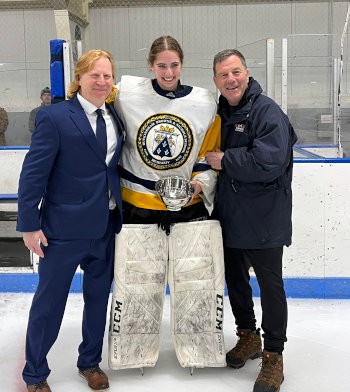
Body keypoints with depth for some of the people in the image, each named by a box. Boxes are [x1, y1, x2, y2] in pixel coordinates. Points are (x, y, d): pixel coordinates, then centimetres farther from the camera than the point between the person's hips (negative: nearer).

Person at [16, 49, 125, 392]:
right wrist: (29, 224, -13)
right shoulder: (55, 116, -11)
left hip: (107, 225, 6)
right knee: (49, 301, 7)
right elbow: (33, 173, -12)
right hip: (65, 226, -5)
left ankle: (90, 362, 38)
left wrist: (121, 210, 5)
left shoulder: (115, 116, 6)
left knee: (98, 297, 17)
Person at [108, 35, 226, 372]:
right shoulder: (126, 93, -6)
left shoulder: (205, 103, -2)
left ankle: (198, 351, 26)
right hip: (137, 204, -1)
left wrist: (200, 183, -11)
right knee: (136, 283, 6)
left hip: (189, 206, 1)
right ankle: (134, 353, 30)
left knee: (199, 281, 2)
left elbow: (211, 156, 5)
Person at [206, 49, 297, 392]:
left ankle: (273, 356, 18)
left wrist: (224, 160, -17)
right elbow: (210, 153, 17)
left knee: (270, 285, 3)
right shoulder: (219, 113, 8)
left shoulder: (267, 112, -15)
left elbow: (268, 164, -27)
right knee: (235, 279, 18)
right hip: (229, 216, 7)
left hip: (263, 219, -7)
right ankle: (248, 337, 38)